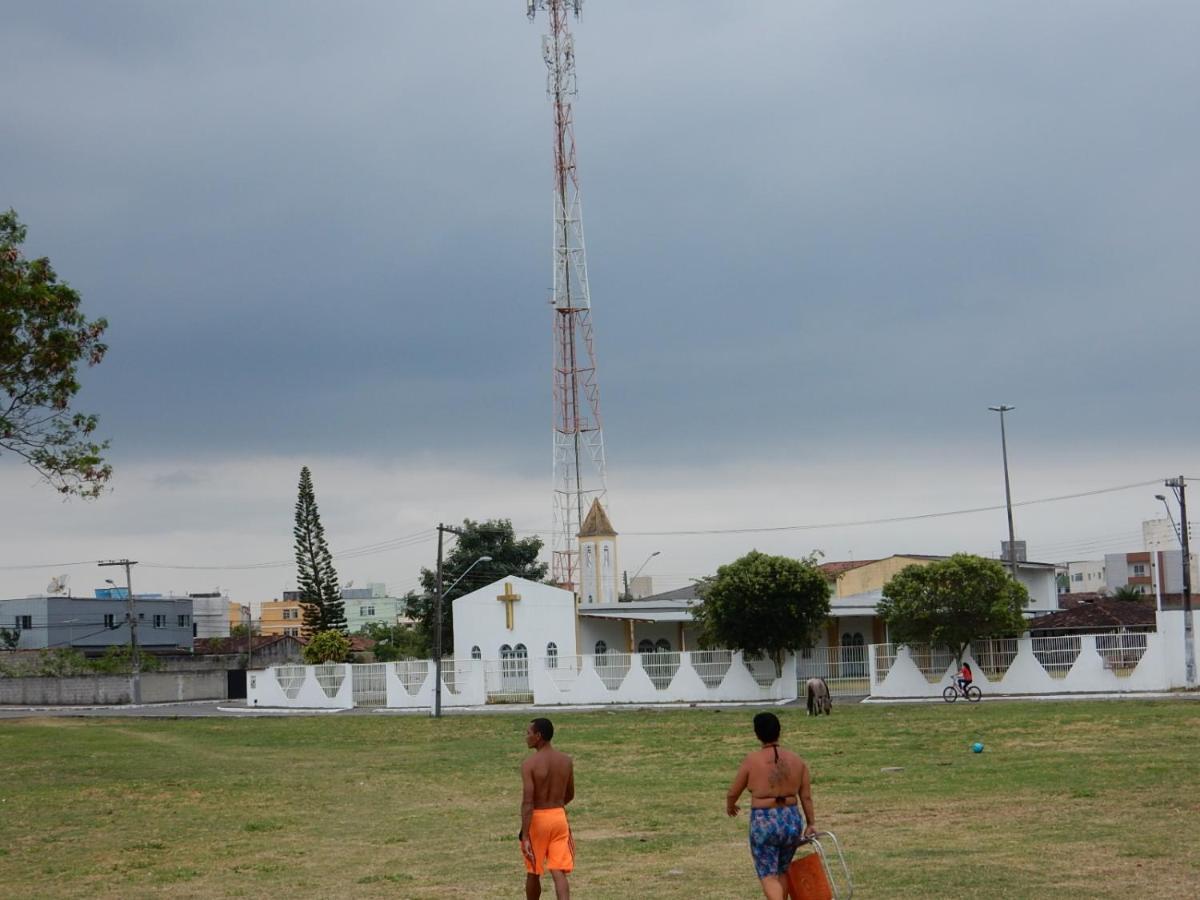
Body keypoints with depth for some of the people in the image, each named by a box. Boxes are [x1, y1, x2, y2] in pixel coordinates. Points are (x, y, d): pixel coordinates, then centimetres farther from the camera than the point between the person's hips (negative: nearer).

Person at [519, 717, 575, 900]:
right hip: (559, 817, 3)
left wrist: (525, 836, -19)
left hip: (538, 819, -3)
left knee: (533, 872, 16)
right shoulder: (566, 761, 1)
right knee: (559, 872, -1)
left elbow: (527, 802, -20)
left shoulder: (529, 763, -15)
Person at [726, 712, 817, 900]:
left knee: (768, 876, 1)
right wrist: (810, 824, 13)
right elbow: (806, 796, 3)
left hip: (764, 823, -4)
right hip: (792, 821, 4)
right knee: (782, 871, 21)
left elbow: (733, 792, 3)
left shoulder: (751, 761, -8)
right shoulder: (796, 760, 2)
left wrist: (730, 806, 24)